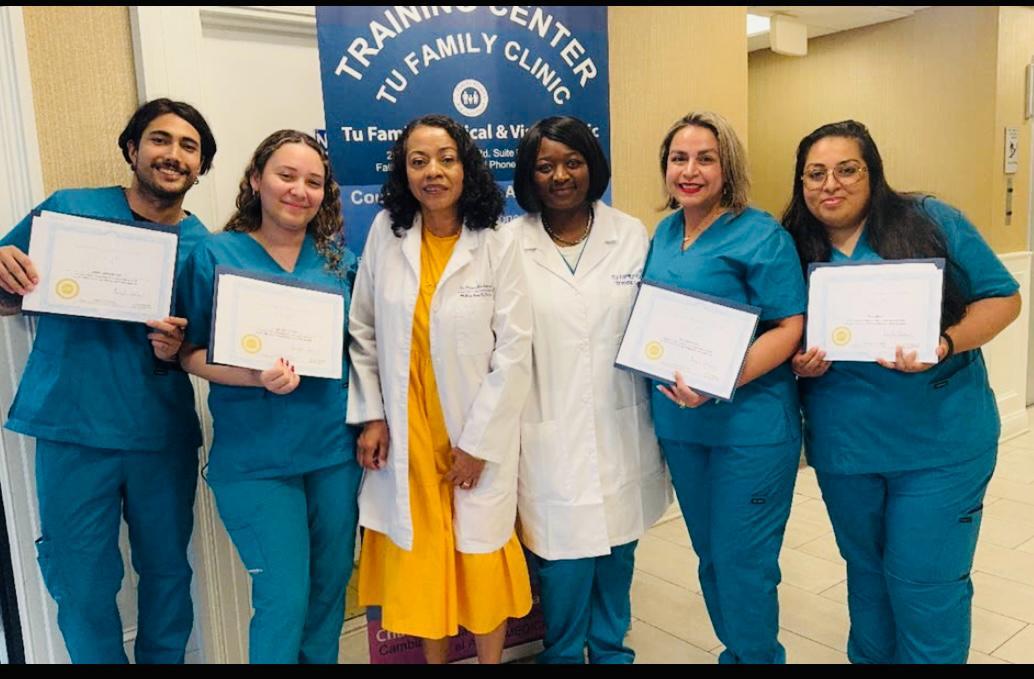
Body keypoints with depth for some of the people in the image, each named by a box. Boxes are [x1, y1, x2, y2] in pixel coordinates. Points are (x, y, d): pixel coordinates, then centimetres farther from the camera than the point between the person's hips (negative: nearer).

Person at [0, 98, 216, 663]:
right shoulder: (69, 208, -1)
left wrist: (178, 348, -14)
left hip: (163, 434, 2)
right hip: (72, 430, -1)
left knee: (168, 573, 13)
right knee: (84, 586, 8)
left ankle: (165, 659, 35)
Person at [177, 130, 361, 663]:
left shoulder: (337, 258, 5)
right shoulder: (216, 255, -5)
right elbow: (192, 353, -4)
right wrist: (259, 377, -21)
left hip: (335, 448, 4)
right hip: (256, 458, -4)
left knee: (330, 588, 16)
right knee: (284, 598, -1)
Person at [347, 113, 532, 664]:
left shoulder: (498, 244, -9)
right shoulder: (386, 232, -1)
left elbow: (514, 349, -10)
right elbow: (364, 333, 5)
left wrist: (478, 441, -11)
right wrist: (369, 416, 0)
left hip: (478, 436, -2)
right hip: (406, 434, 2)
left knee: (480, 560, 11)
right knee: (420, 557, 12)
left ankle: (491, 660, 33)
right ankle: (433, 657, 34)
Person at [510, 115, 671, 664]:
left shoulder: (632, 234, 3)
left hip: (621, 429, 3)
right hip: (550, 434, -2)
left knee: (616, 556, 17)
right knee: (564, 568, 5)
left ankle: (612, 650, 42)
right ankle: (563, 653, 33)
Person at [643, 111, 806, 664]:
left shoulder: (760, 235, -11)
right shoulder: (664, 233, 9)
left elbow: (789, 327, -16)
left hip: (750, 425, -6)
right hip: (680, 423, 7)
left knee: (741, 561, 5)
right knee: (709, 555, 19)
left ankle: (757, 656, 29)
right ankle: (733, 653, 39)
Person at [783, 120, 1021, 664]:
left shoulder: (931, 222, -6)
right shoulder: (794, 250, 1)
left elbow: (1002, 298, -4)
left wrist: (945, 344, -22)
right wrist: (798, 362, -13)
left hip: (940, 442, -3)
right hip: (843, 446, 3)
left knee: (925, 583, 3)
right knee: (866, 571, 20)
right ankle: (869, 657, 42)